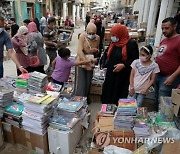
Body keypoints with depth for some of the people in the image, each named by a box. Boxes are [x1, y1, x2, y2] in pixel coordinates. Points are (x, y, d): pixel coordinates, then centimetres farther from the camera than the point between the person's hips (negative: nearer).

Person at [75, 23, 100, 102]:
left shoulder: (97, 38, -1)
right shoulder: (82, 36, -14)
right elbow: (79, 51, -21)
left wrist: (96, 50, -11)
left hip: (91, 63, 4)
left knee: (88, 82, 13)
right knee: (80, 83, -3)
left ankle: (86, 98, 33)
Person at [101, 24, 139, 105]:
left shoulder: (131, 43, -12)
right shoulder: (113, 43, 8)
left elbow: (136, 60, -12)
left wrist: (124, 65, -22)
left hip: (123, 76, -6)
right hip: (111, 74, 6)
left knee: (119, 96, 0)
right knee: (108, 94, 11)